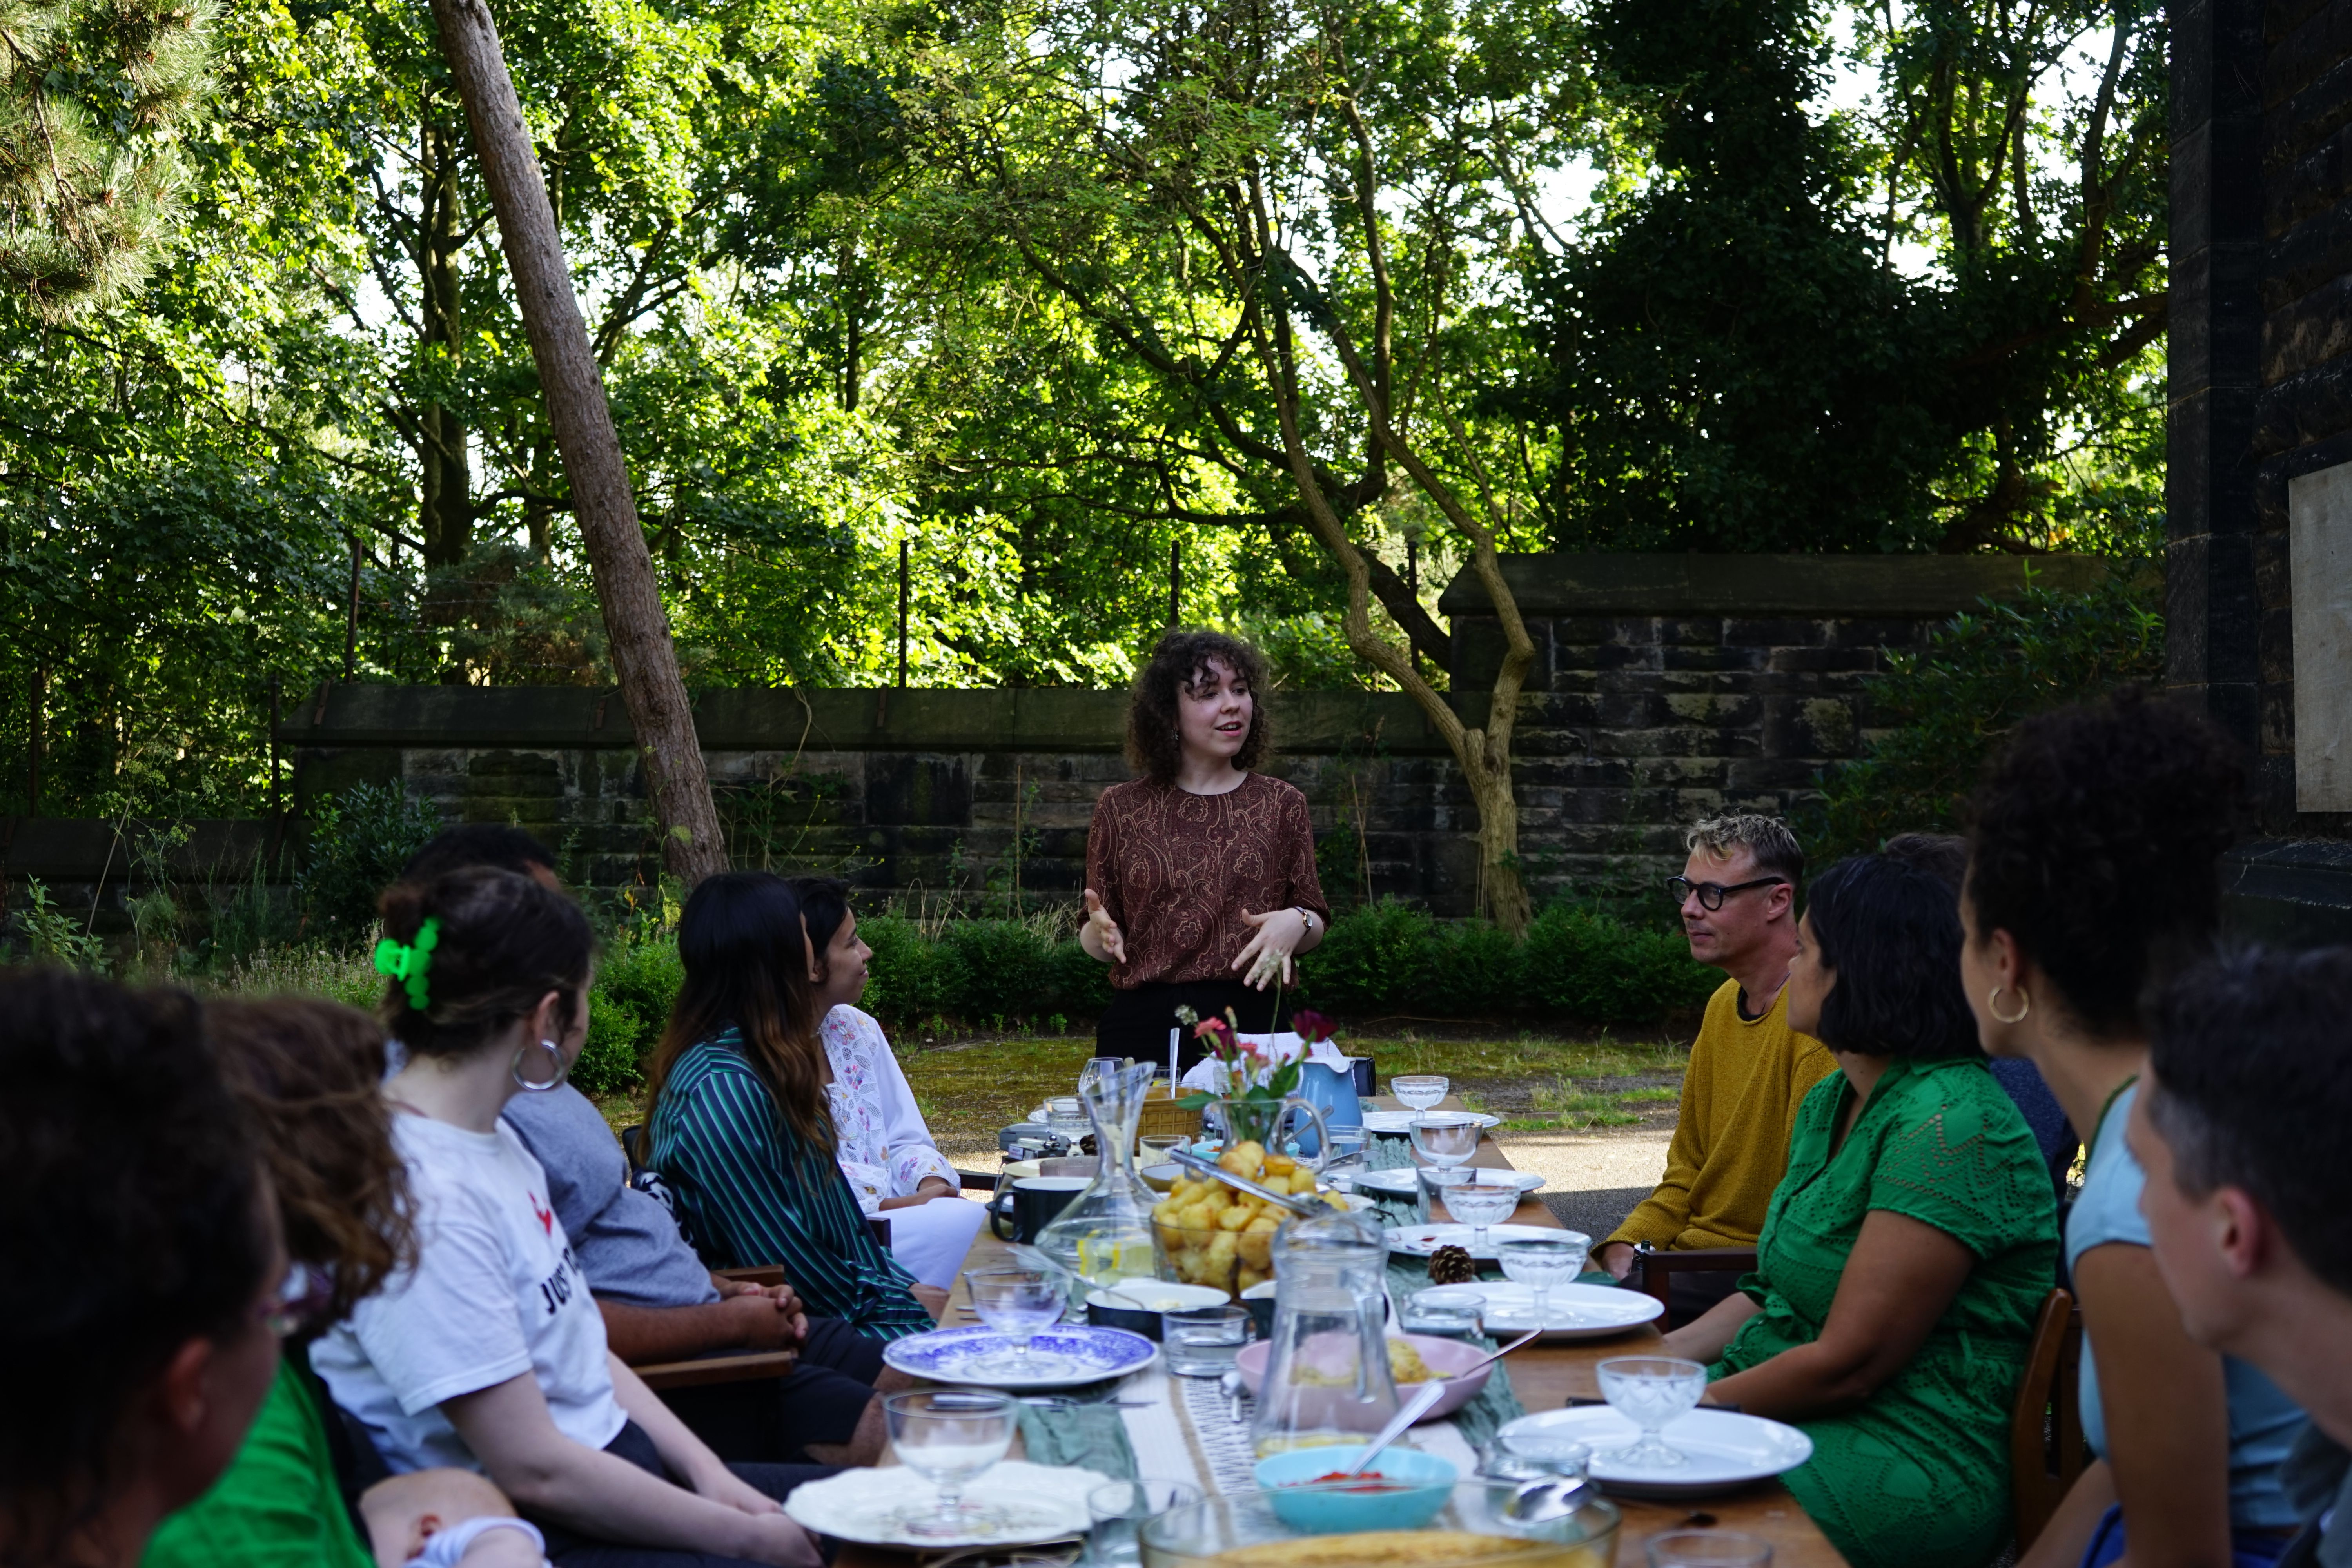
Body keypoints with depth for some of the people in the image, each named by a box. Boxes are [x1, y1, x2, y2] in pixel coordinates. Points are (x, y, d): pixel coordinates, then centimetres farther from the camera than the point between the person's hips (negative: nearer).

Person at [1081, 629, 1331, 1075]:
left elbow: (1316, 921, 9)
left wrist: (1296, 924, -12)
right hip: (1143, 1027, 0)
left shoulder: (1282, 804, 8)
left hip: (1254, 1022, 0)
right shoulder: (1121, 808, 7)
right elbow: (1095, 937, 11)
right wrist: (1101, 933, -11)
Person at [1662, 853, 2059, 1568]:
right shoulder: (1830, 1102, 11)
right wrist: (1655, 1360, 3)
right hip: (1796, 1403, 9)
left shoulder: (1951, 1126, -20)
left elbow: (1846, 1363, -22)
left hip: (1915, 1459, -9)